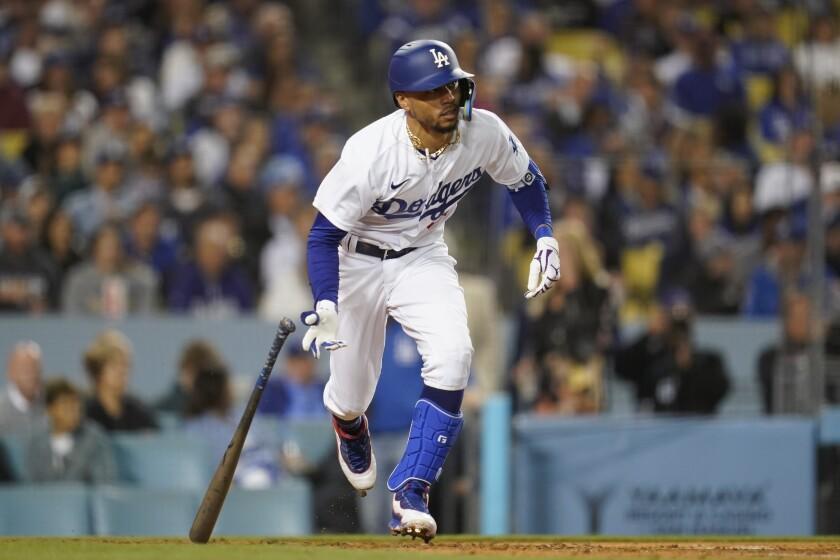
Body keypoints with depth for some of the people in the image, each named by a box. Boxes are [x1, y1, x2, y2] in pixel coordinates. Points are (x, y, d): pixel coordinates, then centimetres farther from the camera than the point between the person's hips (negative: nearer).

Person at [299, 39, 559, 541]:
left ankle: (411, 492, -21)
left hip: (423, 257, 3)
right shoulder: (370, 153, -31)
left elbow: (525, 179, 4)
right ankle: (350, 431, 49)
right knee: (352, 394, 6)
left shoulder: (485, 132, -19)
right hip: (357, 261, -3)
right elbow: (324, 234, -24)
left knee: (452, 354, -26)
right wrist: (326, 306, -38)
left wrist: (545, 238, -6)